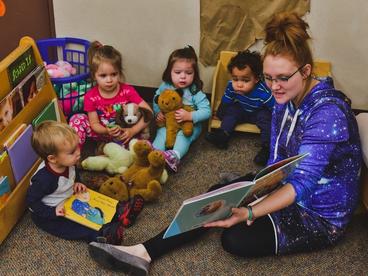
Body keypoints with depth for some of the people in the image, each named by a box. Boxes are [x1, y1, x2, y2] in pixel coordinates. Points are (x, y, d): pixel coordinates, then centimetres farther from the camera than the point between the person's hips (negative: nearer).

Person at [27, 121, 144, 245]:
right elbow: (31, 201, -25)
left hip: (68, 200, 8)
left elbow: (74, 174, 13)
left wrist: (77, 183, -5)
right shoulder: (43, 178, -35)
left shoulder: (66, 163, -11)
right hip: (46, 215, -8)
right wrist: (52, 212, -31)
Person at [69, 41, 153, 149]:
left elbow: (148, 112, -20)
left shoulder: (128, 91, -18)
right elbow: (94, 124, -11)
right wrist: (107, 131, -34)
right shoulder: (91, 97, -15)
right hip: (102, 132, 1)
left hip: (124, 133, -1)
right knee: (77, 119, -19)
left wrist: (133, 131, -30)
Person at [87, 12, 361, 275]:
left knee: (236, 239, -23)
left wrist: (248, 213, -46)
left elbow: (303, 182, -35)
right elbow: (276, 161, 5)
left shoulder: (328, 112, -28)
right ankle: (144, 252, -8)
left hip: (321, 216, -8)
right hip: (287, 189, 8)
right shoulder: (286, 99, 0)